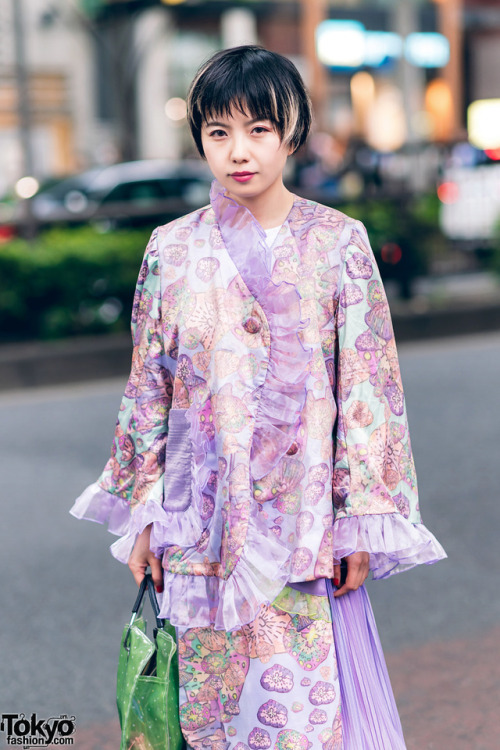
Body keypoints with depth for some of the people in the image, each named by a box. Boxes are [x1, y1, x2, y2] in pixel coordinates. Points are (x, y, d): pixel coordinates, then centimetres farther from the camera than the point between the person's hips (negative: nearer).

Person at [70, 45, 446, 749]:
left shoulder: (339, 243, -4)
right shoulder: (173, 249, 2)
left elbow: (369, 386, -3)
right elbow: (148, 386, 7)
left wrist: (362, 519, -6)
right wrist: (142, 512, 6)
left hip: (302, 521, -2)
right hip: (201, 518, 2)